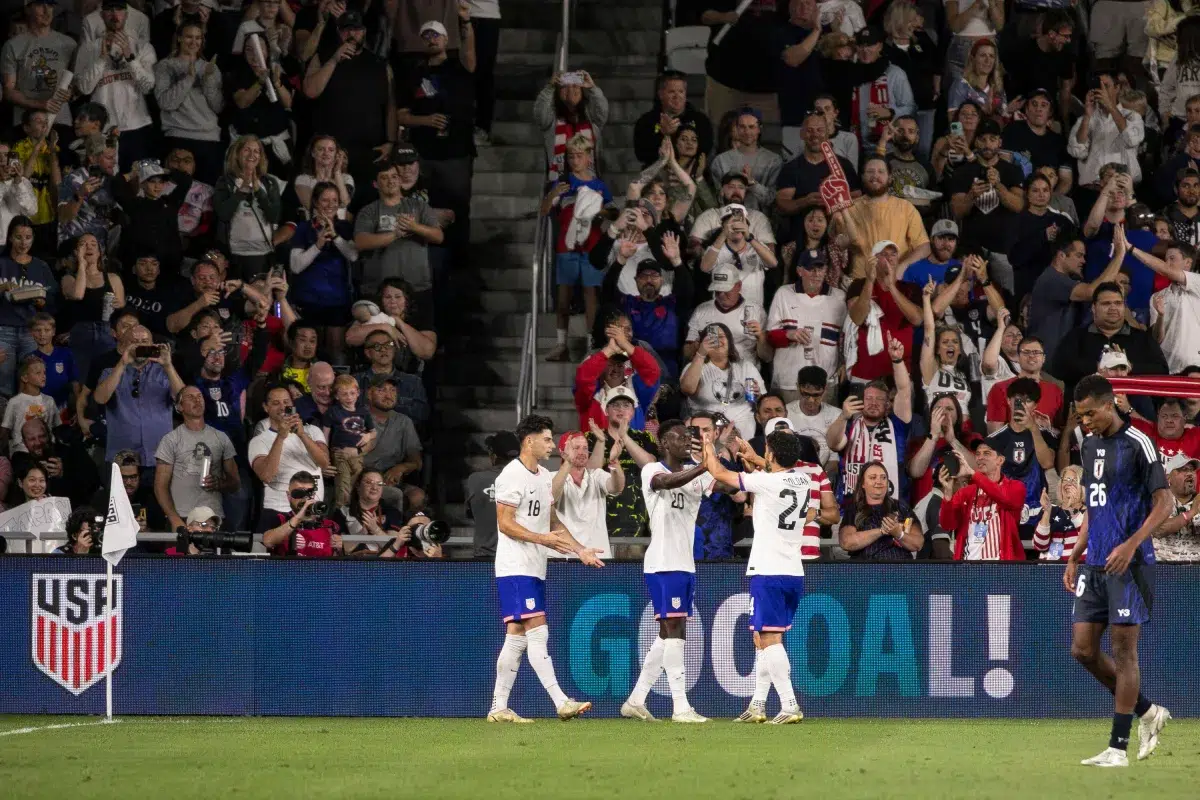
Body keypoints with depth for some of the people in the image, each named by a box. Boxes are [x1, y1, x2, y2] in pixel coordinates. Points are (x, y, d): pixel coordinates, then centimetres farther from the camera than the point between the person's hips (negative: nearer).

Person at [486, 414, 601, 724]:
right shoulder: (513, 475, -12)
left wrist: (580, 550, 12)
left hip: (535, 569, 9)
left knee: (517, 637, 8)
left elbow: (552, 521, 22)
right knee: (538, 631, -13)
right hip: (516, 567, -9)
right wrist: (544, 539, -22)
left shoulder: (545, 477, 16)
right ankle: (561, 702, -18)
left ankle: (499, 707, 10)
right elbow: (505, 523, -15)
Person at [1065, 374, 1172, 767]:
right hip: (1094, 565, 8)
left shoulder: (1136, 444, -9)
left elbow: (1164, 503, -11)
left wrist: (1131, 545, -21)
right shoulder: (1089, 446, 15)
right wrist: (1075, 557, 18)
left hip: (1129, 564, -8)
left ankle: (1118, 746, -3)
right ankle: (1147, 712, 20)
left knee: (1123, 649, -6)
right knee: (1083, 649, 4)